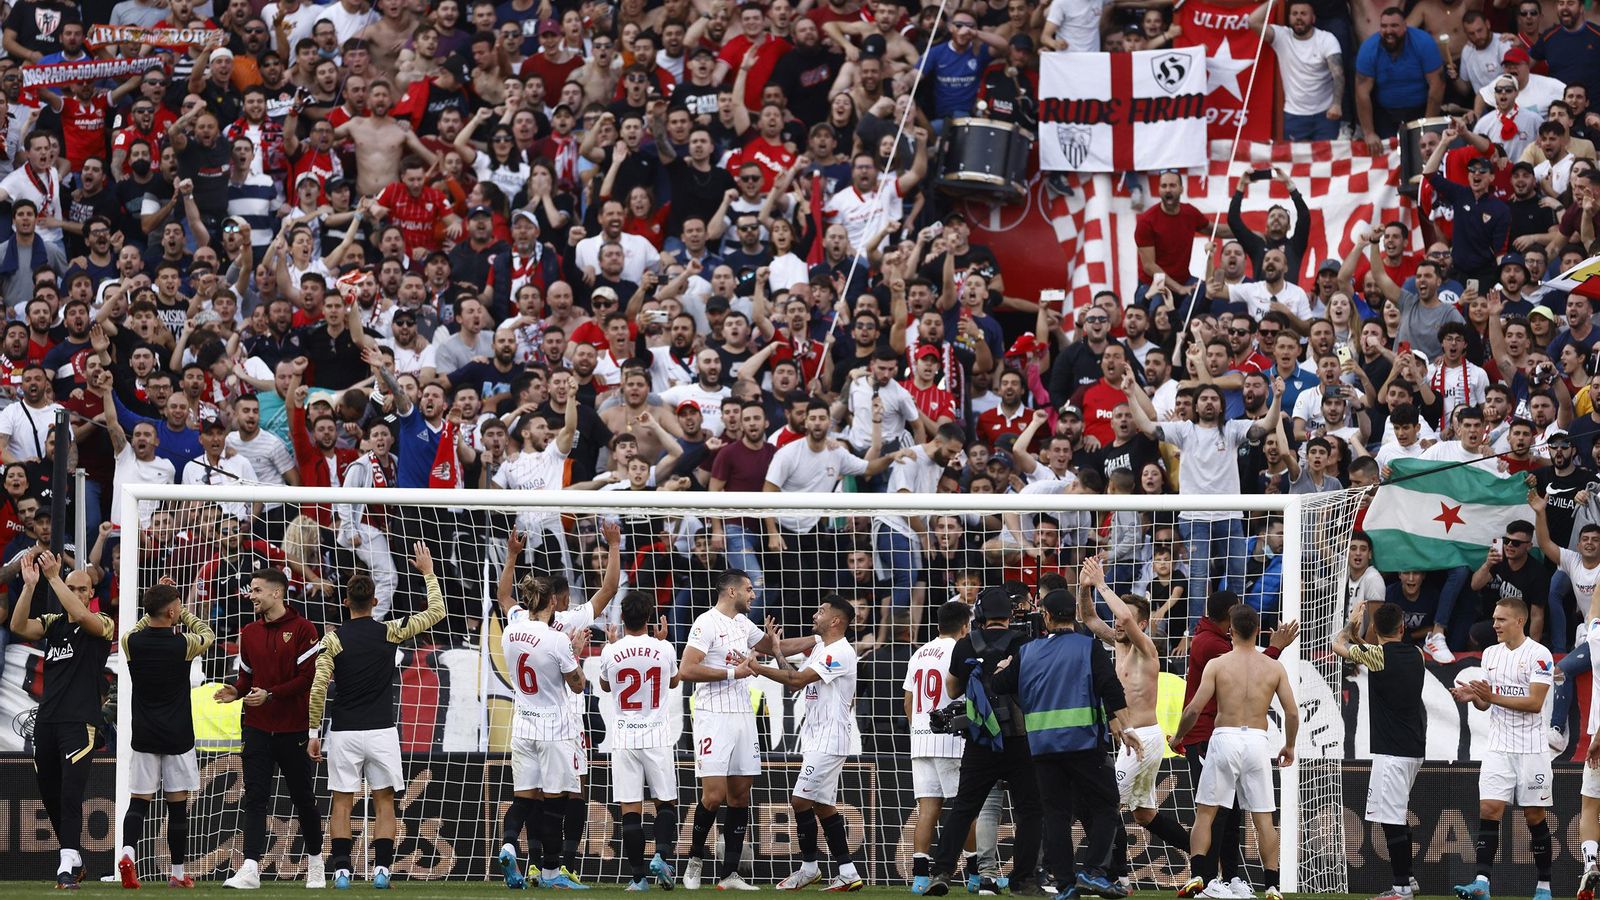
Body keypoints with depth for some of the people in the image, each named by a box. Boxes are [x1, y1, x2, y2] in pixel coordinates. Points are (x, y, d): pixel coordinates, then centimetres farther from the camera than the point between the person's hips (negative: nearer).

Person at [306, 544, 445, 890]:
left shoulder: (333, 639, -4)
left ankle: (341, 870, -3)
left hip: (344, 732, 0)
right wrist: (428, 573, 19)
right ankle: (381, 868, -1)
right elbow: (436, 612, 8)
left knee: (342, 803, 5)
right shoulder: (390, 631, -2)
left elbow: (318, 688, -7)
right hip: (381, 730, 0)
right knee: (384, 802, 7)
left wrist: (313, 733, 1)